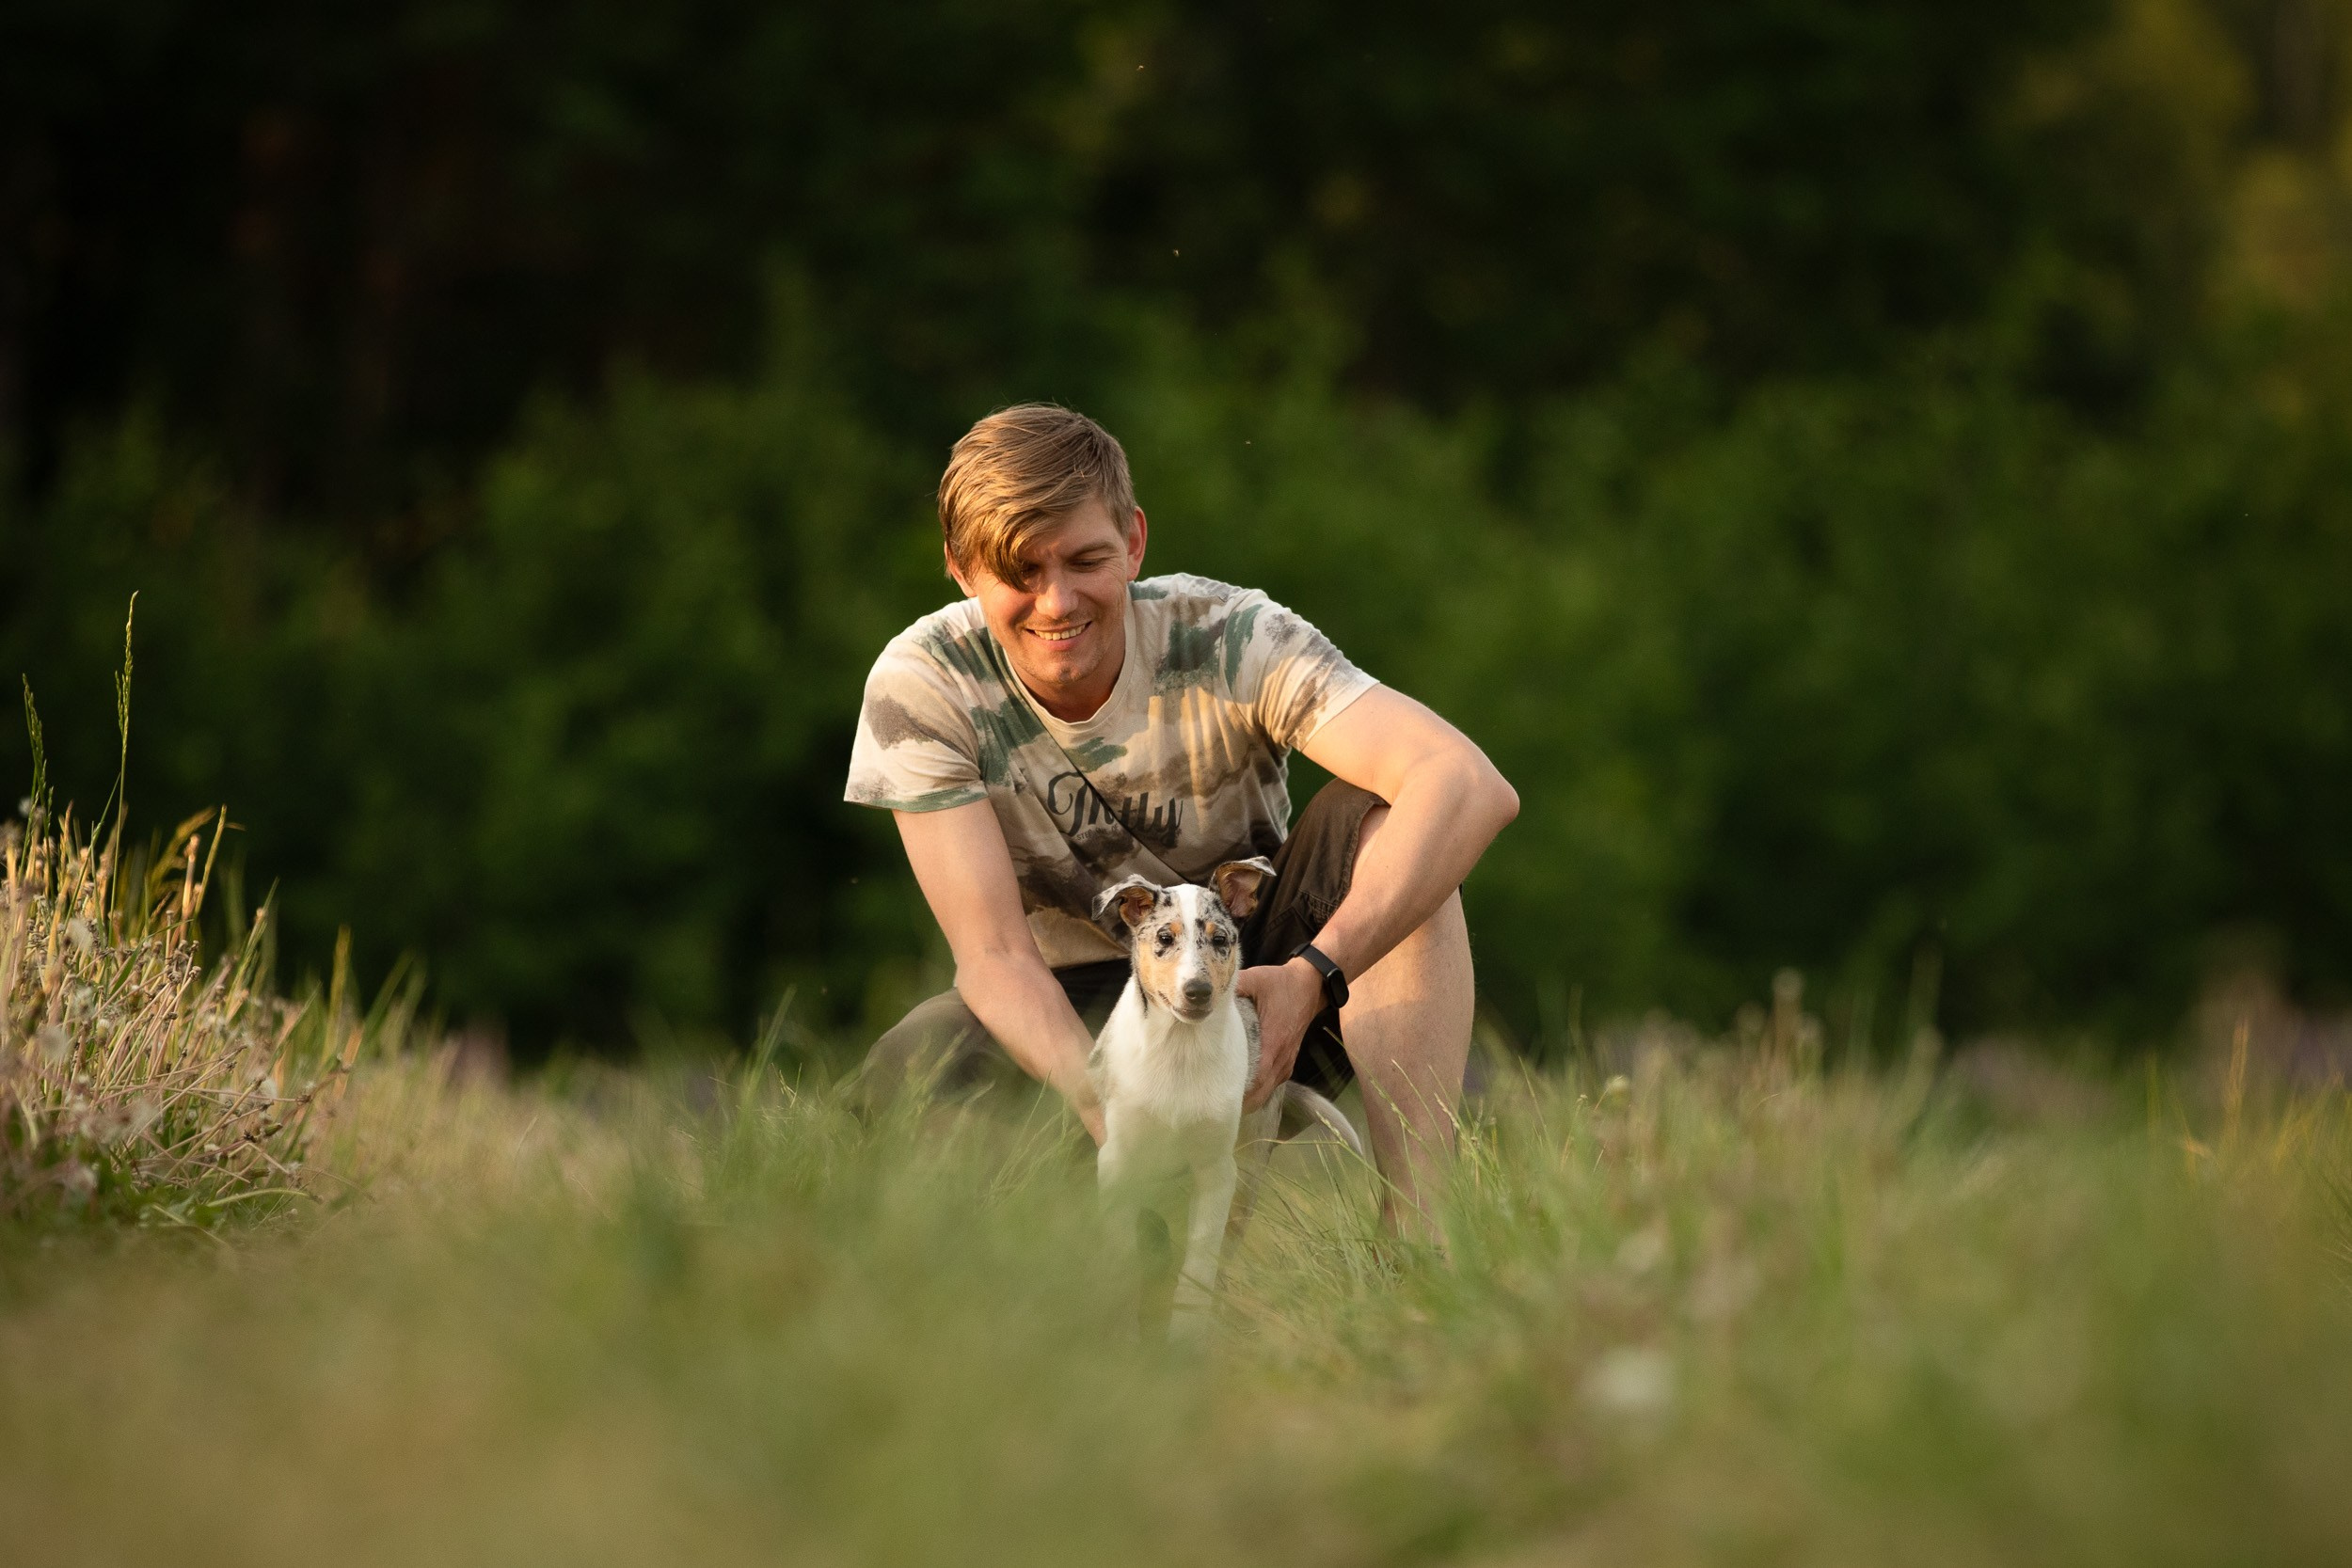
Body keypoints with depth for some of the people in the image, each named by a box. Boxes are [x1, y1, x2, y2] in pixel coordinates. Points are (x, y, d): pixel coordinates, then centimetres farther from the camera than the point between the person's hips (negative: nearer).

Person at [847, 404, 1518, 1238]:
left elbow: (1471, 786, -34)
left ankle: (1414, 1227, -32)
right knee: (904, 1082, -32)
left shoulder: (1228, 637, -21)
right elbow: (993, 951, -22)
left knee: (1378, 814, -27)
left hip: (1260, 981, 0)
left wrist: (1310, 977, -46)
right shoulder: (921, 687, -17)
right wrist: (1110, 1108, -42)